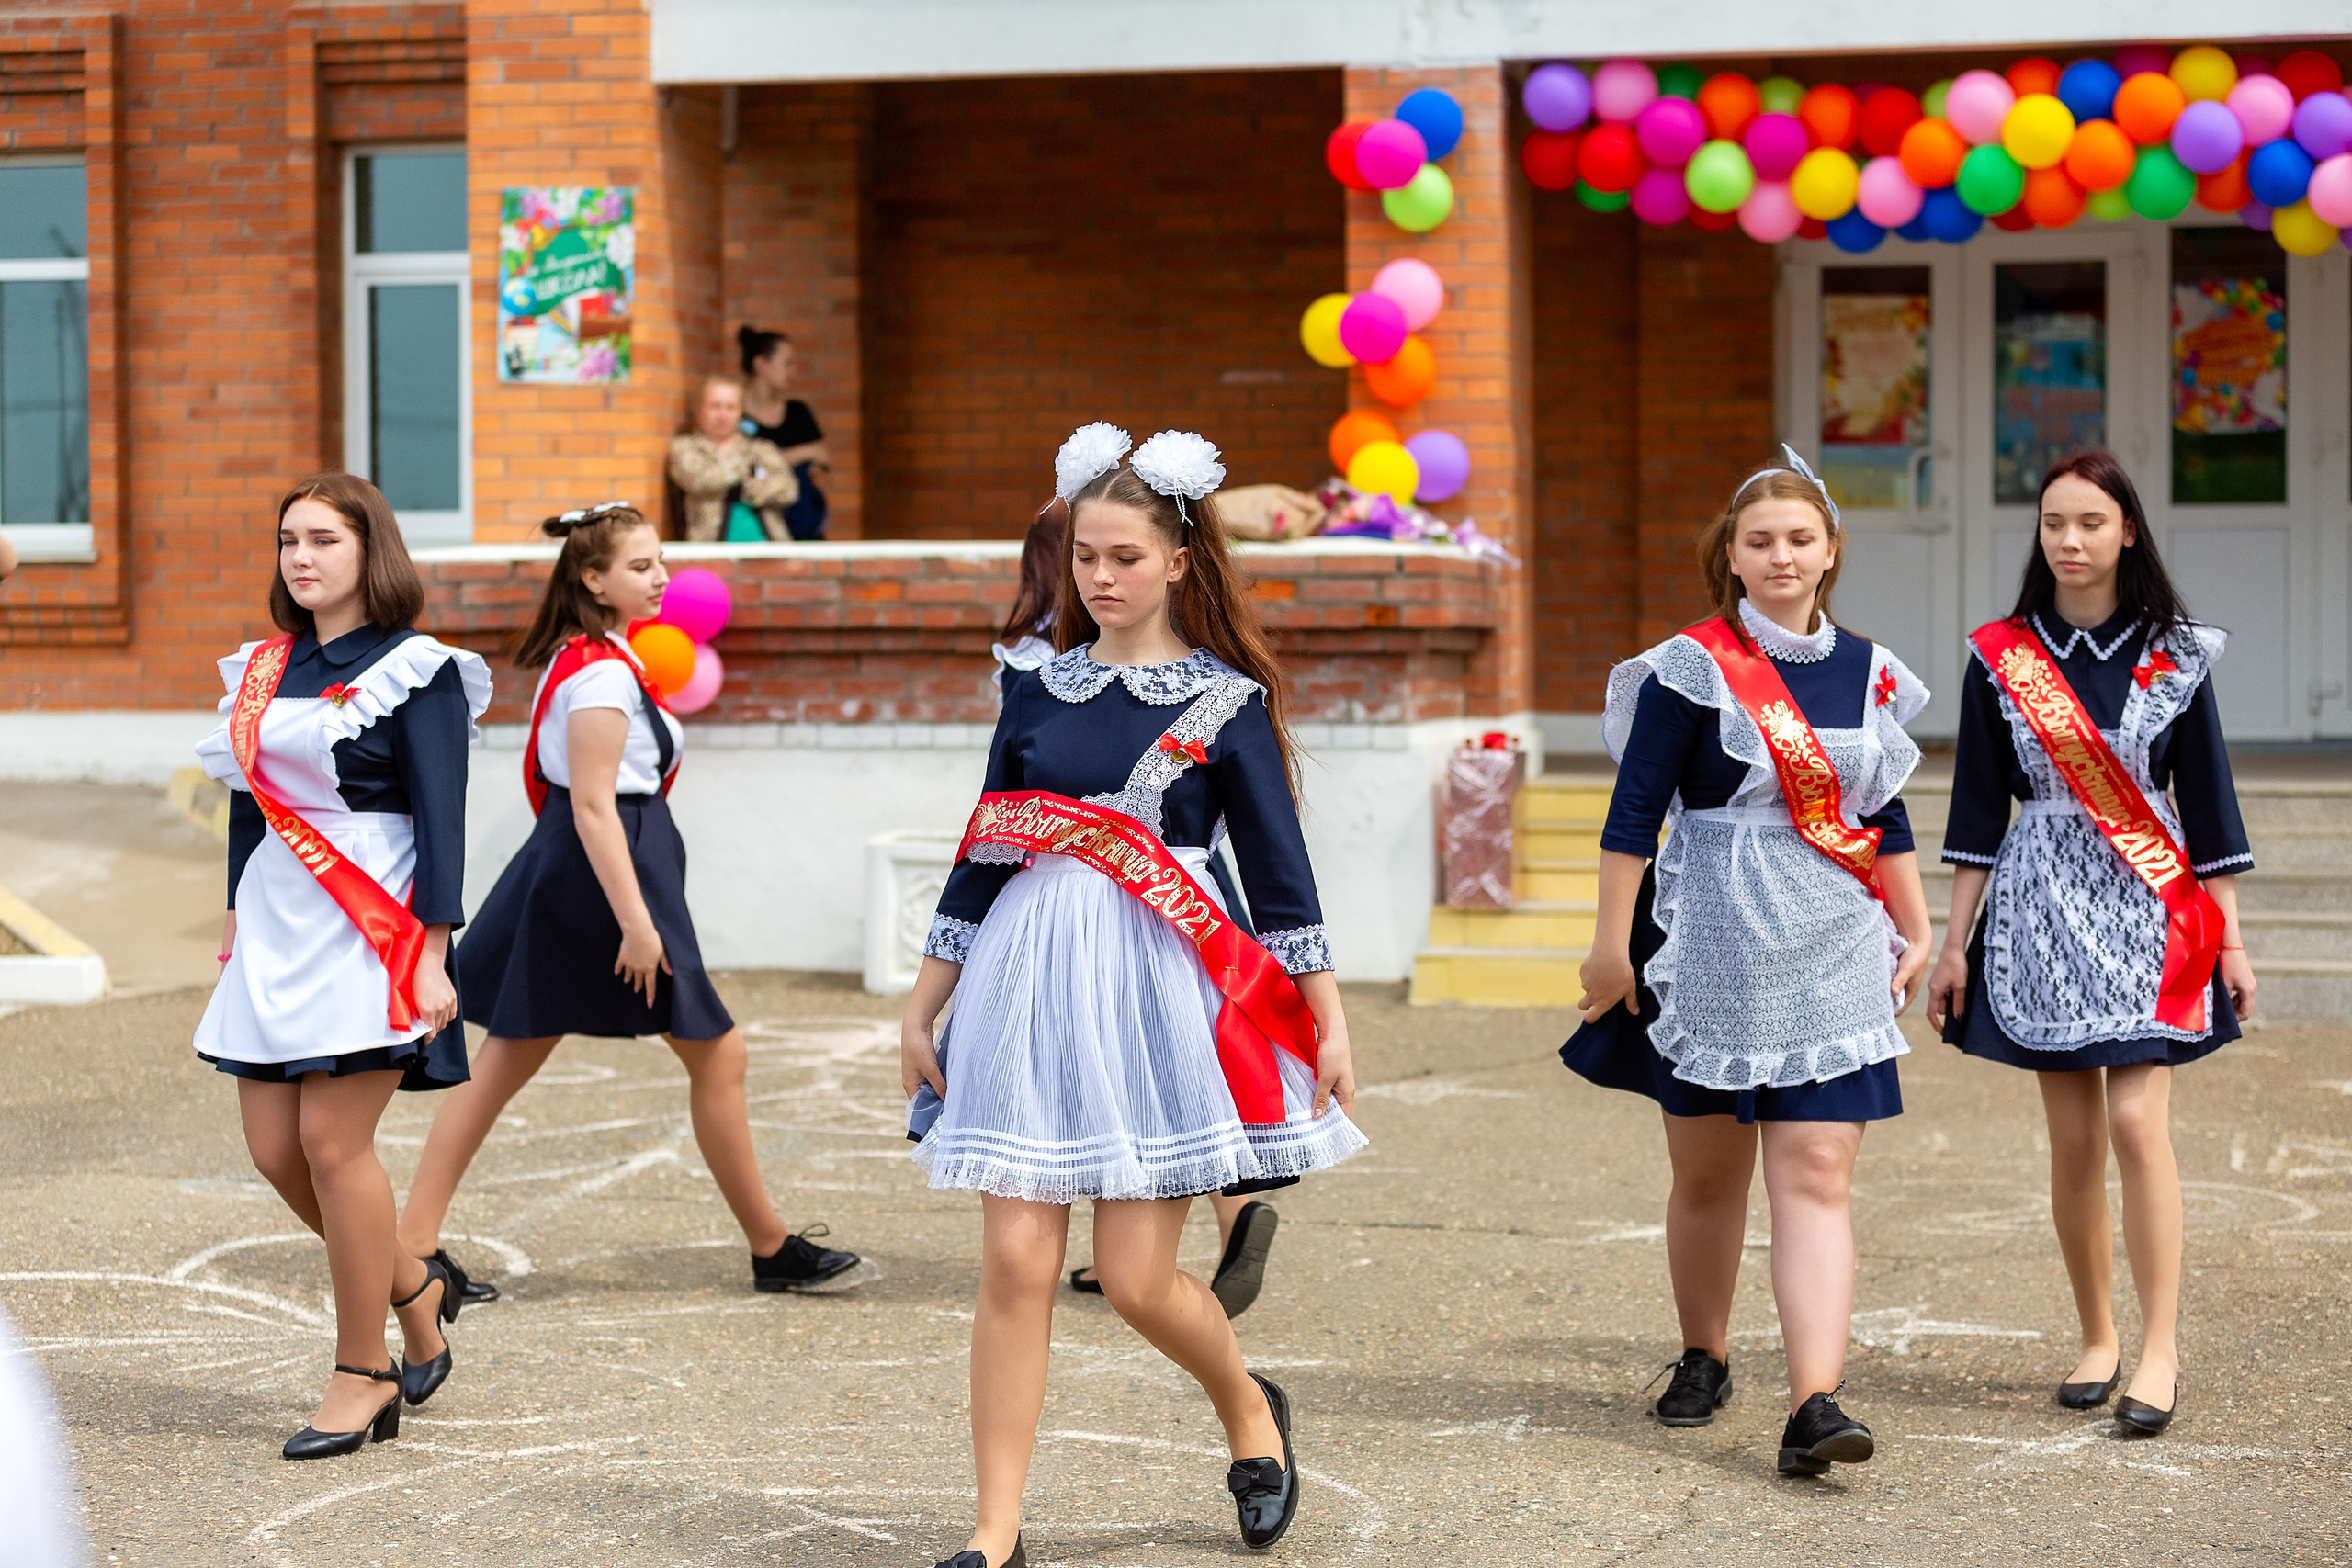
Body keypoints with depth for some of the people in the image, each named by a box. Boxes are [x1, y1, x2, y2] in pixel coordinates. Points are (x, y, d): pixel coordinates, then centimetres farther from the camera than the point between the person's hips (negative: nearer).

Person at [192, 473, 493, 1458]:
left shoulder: (414, 671, -6)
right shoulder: (263, 667, 13)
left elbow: (441, 820, -10)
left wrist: (433, 956, -16)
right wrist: (236, 924, 19)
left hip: (372, 925, -7)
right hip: (276, 926, 7)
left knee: (332, 1139, -9)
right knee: (273, 1149, 3)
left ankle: (363, 1376, 3)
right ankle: (414, 1288, 26)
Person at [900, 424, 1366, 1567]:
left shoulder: (1226, 701, 1)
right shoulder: (1038, 687, 10)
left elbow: (1278, 869, 3)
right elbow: (981, 857, 14)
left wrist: (1331, 1022, 1)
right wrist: (921, 1011, 14)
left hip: (1157, 994, -3)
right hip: (1026, 983, 3)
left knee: (1136, 1277, -3)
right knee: (1017, 1260, -4)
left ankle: (1249, 1411, 29)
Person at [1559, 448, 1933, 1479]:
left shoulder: (1867, 671, 8)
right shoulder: (1693, 668, -5)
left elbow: (1887, 817, 17)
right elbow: (1634, 812, -6)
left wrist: (1917, 931, 17)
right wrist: (1612, 941, -9)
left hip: (1832, 961, 2)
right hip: (1712, 952, -2)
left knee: (1817, 1175, -7)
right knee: (1707, 1171, 11)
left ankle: (1815, 1404, -14)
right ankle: (1703, 1359, 32)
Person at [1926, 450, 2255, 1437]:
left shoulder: (2176, 654, 2)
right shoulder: (2000, 657, 3)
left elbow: (2207, 796, 5)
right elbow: (1980, 804, 6)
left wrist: (2229, 938, 3)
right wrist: (1953, 942, 5)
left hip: (2149, 909, -1)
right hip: (2042, 907, 1)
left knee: (2138, 1121, -11)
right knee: (2074, 1138, 3)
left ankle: (2161, 1350, -5)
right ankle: (2096, 1338, 17)